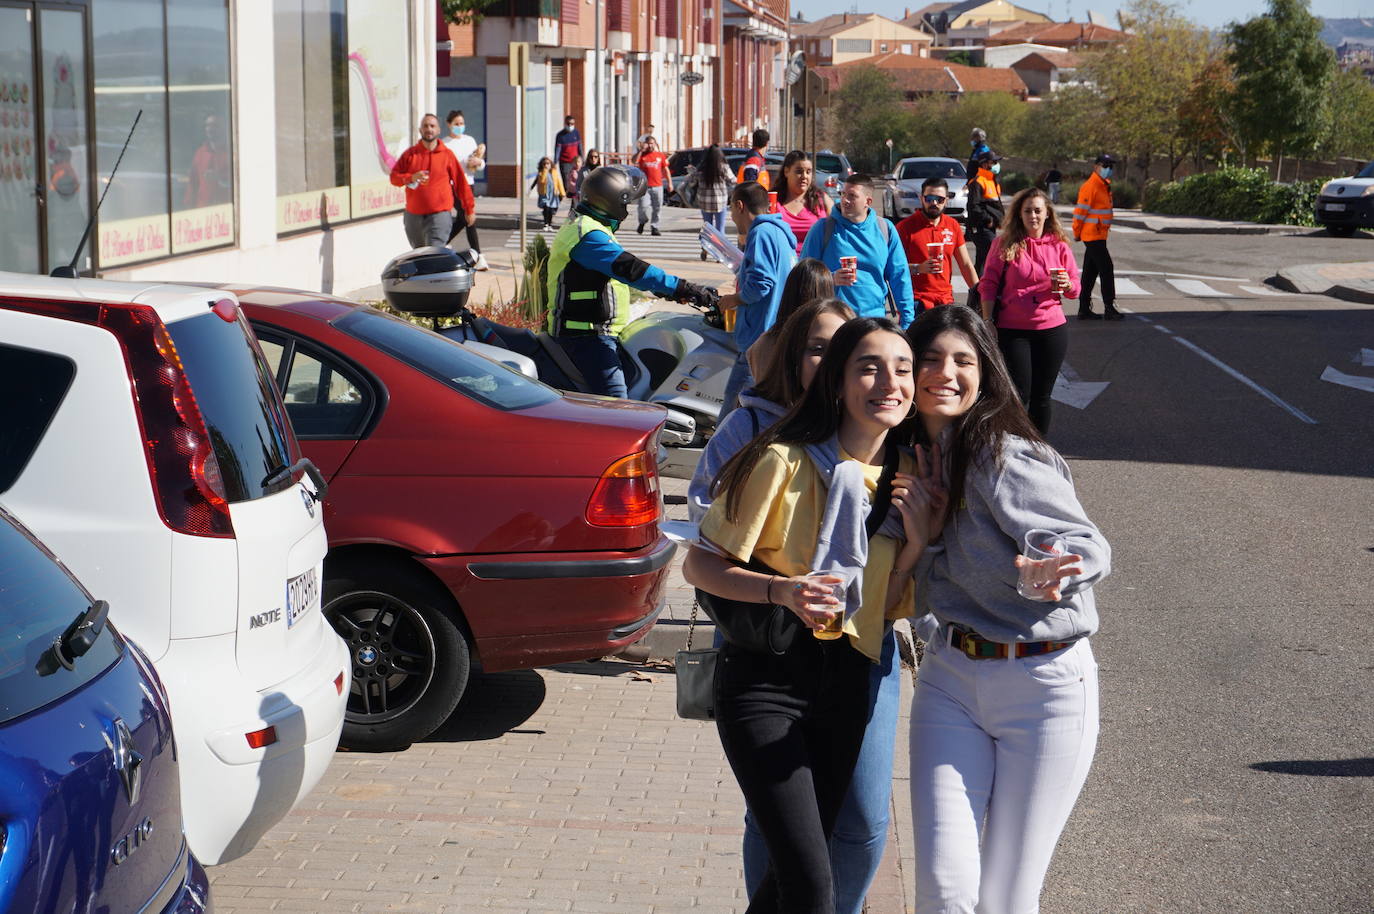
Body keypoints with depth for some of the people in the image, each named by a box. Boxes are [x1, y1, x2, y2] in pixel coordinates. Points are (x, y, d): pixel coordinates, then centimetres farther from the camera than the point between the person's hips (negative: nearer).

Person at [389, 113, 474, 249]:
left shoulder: (447, 155, 2)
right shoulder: (410, 154, 7)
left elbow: (461, 183, 4)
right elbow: (394, 176, 5)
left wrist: (469, 209, 5)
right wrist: (411, 178, -16)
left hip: (440, 214, -4)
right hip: (414, 215, 4)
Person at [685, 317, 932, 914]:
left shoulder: (910, 477, 5)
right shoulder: (785, 461, -13)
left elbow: (887, 608, 8)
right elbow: (700, 565, -10)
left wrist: (916, 546, -8)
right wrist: (782, 589, -25)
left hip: (845, 685, 6)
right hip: (766, 678, -6)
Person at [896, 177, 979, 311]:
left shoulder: (953, 225, 11)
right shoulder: (905, 227, -4)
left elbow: (966, 265, 15)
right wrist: (918, 268, -22)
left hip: (945, 300, 4)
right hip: (916, 301, -4)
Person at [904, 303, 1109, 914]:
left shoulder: (1004, 457, -16)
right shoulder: (917, 458, 5)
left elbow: (1090, 548, -18)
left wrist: (1050, 575, -38)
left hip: (1044, 685, -5)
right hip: (950, 677, 5)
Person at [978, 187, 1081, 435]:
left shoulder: (1059, 245, 5)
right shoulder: (1004, 244, -1)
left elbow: (1075, 289, 10)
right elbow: (989, 285, 1)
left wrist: (1066, 284, -13)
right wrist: (987, 323, -5)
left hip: (1051, 330, 2)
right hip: (1012, 329, -2)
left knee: (1041, 396, 9)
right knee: (1018, 395, -5)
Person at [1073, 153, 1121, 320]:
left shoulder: (1105, 186, 16)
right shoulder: (1090, 187, -15)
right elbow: (1080, 211, -15)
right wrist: (1077, 234, -9)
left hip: (1099, 236, 10)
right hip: (1093, 236, -10)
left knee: (1090, 272, 11)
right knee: (1106, 269, -10)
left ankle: (1084, 309, 14)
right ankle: (1109, 308, -8)